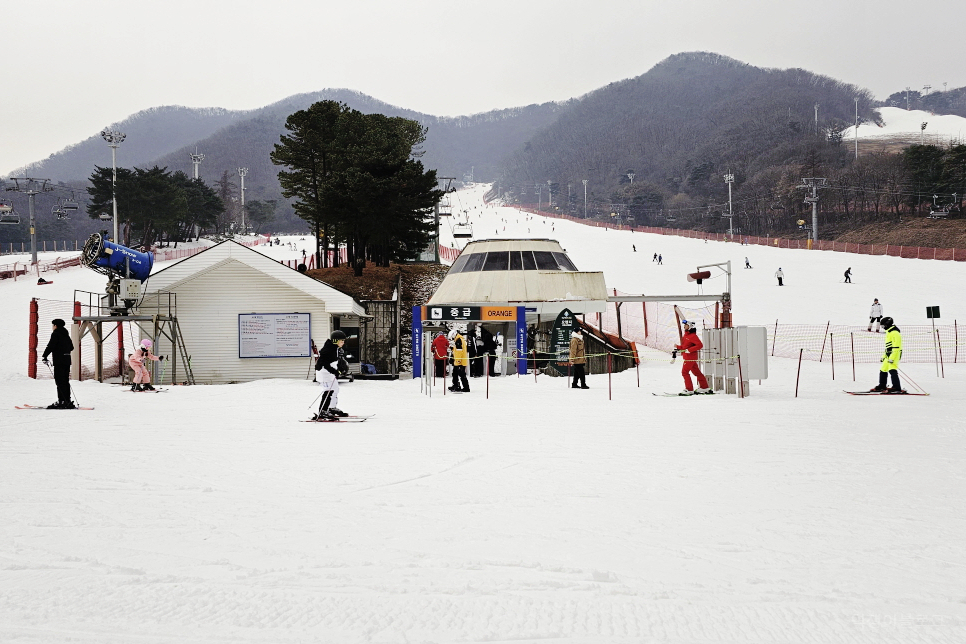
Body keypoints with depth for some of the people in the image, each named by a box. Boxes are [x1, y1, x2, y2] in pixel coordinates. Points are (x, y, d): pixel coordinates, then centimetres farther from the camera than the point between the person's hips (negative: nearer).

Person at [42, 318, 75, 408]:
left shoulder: (55, 334, -7)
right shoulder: (66, 334, 16)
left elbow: (50, 346, -16)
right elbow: (71, 347, 22)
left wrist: (45, 356, -10)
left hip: (59, 361, -8)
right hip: (67, 360, 8)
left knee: (60, 381, -8)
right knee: (65, 381, 11)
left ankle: (62, 401, -12)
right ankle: (68, 401, 12)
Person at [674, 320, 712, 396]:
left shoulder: (692, 336, -15)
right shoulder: (686, 335, 14)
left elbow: (700, 345, -22)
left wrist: (689, 350, -24)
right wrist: (678, 347, 11)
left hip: (690, 356, -10)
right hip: (687, 356, 10)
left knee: (685, 372, -7)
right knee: (696, 372, 13)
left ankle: (689, 390, -5)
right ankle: (704, 388, 19)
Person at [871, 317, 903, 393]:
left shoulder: (895, 333, -14)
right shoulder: (889, 332, 20)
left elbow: (896, 347, -21)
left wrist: (892, 358, -26)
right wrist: (884, 356, 28)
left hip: (895, 354, -11)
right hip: (889, 355, 11)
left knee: (892, 370, -22)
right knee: (883, 370, 18)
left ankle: (897, 388, -28)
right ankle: (882, 386, 34)